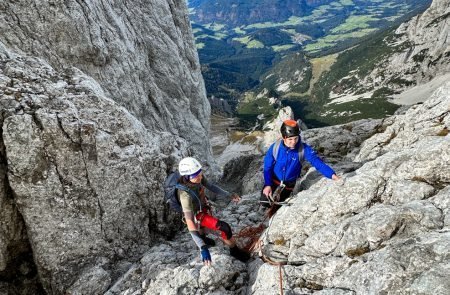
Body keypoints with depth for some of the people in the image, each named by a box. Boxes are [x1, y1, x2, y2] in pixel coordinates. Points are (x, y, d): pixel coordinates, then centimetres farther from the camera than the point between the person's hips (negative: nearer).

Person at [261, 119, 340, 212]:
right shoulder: (275, 148, -23)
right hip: (273, 181, 0)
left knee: (278, 205, 11)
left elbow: (317, 162, -30)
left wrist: (332, 175, -44)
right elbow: (267, 167, -13)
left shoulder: (303, 149, -25)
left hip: (289, 185, 0)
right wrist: (268, 185, -22)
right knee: (265, 202, -10)